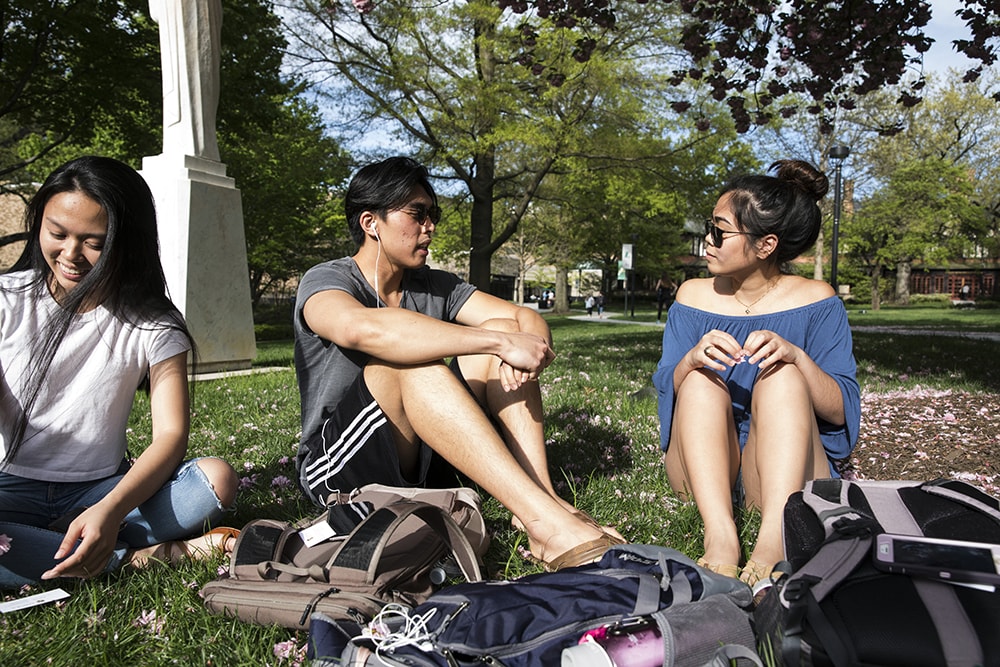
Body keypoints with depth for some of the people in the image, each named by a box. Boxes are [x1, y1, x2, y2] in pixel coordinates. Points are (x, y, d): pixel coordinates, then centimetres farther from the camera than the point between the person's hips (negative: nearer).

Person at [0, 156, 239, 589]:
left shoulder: (154, 325, -4)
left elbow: (171, 433, -13)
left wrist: (110, 511, -32)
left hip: (102, 490, 0)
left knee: (217, 479, -26)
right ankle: (137, 556, -22)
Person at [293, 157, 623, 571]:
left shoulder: (435, 287, 9)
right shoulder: (325, 281, -9)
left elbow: (526, 319, -2)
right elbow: (361, 328, -34)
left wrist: (529, 343, -28)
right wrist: (501, 341, -36)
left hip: (420, 461, 5)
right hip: (340, 468, -5)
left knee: (502, 331, -10)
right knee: (413, 358, -32)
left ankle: (545, 499, -26)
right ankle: (546, 520, -39)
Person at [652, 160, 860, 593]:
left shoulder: (815, 301, 0)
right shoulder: (693, 296, 6)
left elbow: (842, 410, -7)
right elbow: (667, 392, -1)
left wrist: (796, 356, -26)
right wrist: (692, 359, -24)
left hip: (784, 469, -2)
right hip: (701, 472, 2)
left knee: (783, 375, -26)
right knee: (702, 381, -24)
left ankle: (775, 536, -44)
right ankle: (720, 536, -42)